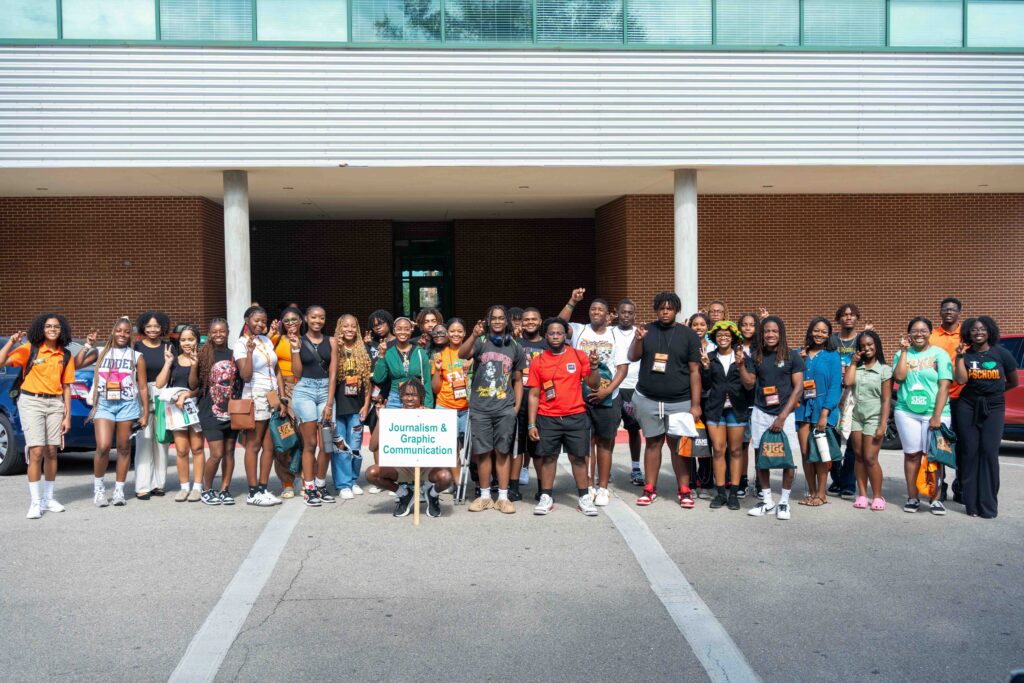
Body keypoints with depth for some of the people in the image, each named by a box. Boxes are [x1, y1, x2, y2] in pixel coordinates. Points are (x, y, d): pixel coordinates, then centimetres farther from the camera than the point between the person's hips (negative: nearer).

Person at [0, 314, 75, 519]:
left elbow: (66, 387, 9)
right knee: (36, 451, -10)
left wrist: (67, 416, 6)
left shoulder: (65, 356, 7)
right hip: (31, 402, -3)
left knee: (51, 451, 6)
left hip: (55, 404, 3)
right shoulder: (29, 349, -2)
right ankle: (35, 502, -4)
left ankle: (48, 498, 18)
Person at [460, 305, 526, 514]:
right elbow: (462, 354, -19)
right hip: (480, 408, -1)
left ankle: (503, 497, 10)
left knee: (502, 452, 4)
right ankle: (484, 496, 15)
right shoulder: (480, 342, 2)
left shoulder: (515, 348, 10)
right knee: (483, 452, 4)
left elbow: (518, 381, 14)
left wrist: (517, 406, 4)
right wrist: (474, 336, -35)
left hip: (505, 409, 1)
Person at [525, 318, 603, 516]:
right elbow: (534, 395, 3)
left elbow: (593, 384, 3)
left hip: (576, 417, 0)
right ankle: (546, 497, 14)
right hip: (547, 419, 0)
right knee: (548, 457, 5)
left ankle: (584, 498, 12)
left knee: (578, 457, 4)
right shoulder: (538, 361, 2)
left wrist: (594, 367, -16)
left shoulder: (579, 356, 2)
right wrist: (532, 424, -1)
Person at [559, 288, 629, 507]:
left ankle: (603, 488, 13)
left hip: (607, 398, 0)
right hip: (581, 396, 0)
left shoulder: (615, 337, 5)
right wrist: (572, 302, -21)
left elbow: (623, 367, 0)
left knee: (605, 442, 5)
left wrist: (608, 390, -12)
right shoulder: (579, 331, 5)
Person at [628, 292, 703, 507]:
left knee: (678, 444, 2)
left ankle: (684, 490, 10)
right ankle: (650, 489, 13)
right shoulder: (647, 330, 7)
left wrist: (696, 404, -6)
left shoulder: (688, 335, 1)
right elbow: (633, 357, -1)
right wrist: (638, 340, -21)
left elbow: (694, 371, -1)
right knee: (653, 442, 7)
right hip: (648, 399, 2)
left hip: (679, 401, -1)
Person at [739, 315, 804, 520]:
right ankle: (767, 501, 18)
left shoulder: (792, 356, -2)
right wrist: (741, 364, -9)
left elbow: (798, 387, -4)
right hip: (761, 413, 3)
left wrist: (783, 416, -10)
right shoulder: (756, 356, 7)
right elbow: (749, 384, 7)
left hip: (785, 413, -3)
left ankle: (784, 502, 14)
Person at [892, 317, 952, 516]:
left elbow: (943, 386, -5)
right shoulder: (902, 354, 8)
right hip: (907, 412, 2)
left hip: (935, 413, -2)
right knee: (912, 454, 6)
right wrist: (904, 351, -7)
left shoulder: (940, 354, 1)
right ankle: (912, 498, 13)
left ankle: (935, 499, 10)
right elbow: (899, 376, -8)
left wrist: (936, 416, -12)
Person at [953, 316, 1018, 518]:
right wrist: (960, 357, -11)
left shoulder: (1001, 354, 1)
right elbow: (961, 380, -10)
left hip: (993, 408, -1)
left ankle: (988, 506, 0)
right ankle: (971, 504, 6)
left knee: (989, 453, -7)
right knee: (970, 453, 0)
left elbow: (1013, 382, 11)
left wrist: (994, 391, 13)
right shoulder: (965, 354, 3)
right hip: (968, 407, 1)